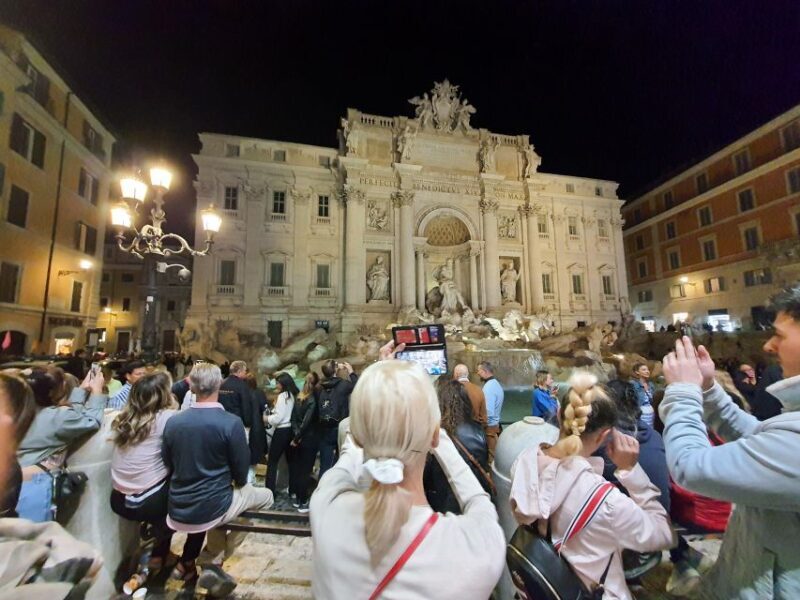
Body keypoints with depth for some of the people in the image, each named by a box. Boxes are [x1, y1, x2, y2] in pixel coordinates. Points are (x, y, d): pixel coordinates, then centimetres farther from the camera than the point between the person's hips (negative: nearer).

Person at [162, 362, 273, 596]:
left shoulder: (172, 422, -6)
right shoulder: (231, 422, -21)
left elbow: (168, 465, 8)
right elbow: (241, 475, -11)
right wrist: (235, 483, 12)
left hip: (178, 510, 6)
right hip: (212, 508, -5)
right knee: (265, 496, 18)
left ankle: (211, 560, 25)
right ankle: (211, 562, 15)